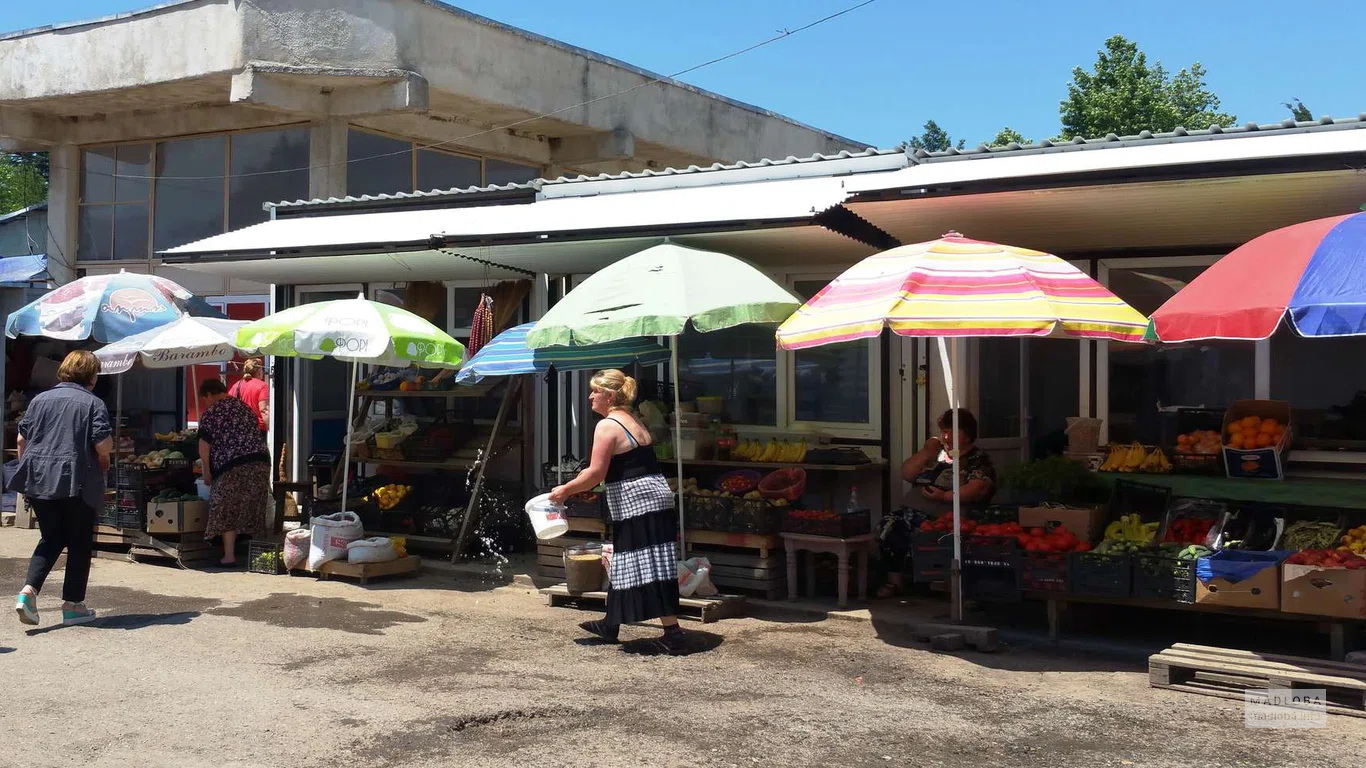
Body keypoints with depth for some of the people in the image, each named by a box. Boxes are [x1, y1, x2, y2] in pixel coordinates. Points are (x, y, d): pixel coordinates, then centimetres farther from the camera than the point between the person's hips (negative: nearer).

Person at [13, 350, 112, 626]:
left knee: (51, 538, 16)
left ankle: (28, 591, -3)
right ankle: (73, 604, 12)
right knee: (79, 543, 9)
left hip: (38, 479, 5)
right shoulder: (93, 403, -5)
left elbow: (22, 439, 10)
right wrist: (105, 457, 9)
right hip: (76, 481, -5)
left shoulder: (40, 399, 9)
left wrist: (27, 469, 21)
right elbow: (103, 445, -13)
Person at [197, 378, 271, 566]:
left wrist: (207, 473, 7)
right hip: (261, 462, 6)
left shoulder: (210, 413, 0)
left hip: (233, 467, -6)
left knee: (227, 511, 3)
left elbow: (204, 447, -4)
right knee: (252, 509, 11)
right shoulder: (245, 407, 21)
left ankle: (229, 556, 0)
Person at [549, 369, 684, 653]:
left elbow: (596, 473, -16)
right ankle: (611, 624, 31)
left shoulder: (607, 426, -13)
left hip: (638, 504, -10)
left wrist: (565, 490, -4)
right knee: (623, 564, 19)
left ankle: (673, 633, -6)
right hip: (655, 499, 10)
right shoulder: (632, 420, 17)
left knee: (648, 569, -7)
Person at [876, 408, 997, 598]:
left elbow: (980, 488, -12)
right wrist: (925, 452, 10)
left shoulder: (978, 460, 7)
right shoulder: (936, 453, 27)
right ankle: (895, 581, -7)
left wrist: (945, 496, -20)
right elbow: (906, 474, 21)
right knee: (888, 525, -20)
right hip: (914, 510, 7)